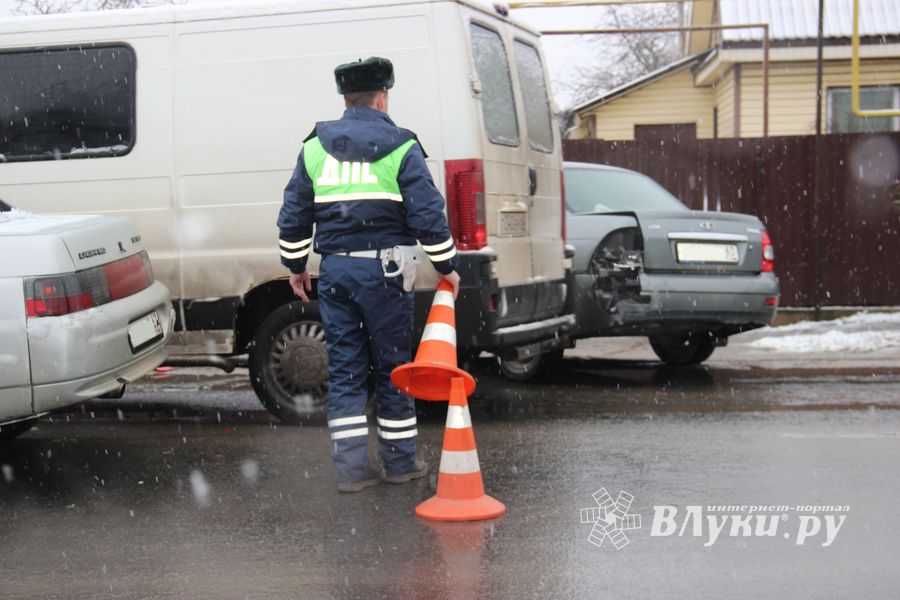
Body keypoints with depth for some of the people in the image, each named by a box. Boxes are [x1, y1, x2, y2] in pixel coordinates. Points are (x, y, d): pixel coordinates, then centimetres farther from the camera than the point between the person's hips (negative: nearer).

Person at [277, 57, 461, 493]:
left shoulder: (315, 148, 9)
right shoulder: (400, 147, -3)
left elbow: (294, 215, 11)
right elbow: (428, 214, -7)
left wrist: (295, 266, 21)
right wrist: (447, 266, 2)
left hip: (334, 269, 3)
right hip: (383, 269, -3)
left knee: (344, 368, 7)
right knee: (392, 366, 7)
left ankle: (351, 466, 7)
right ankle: (400, 461, 16)